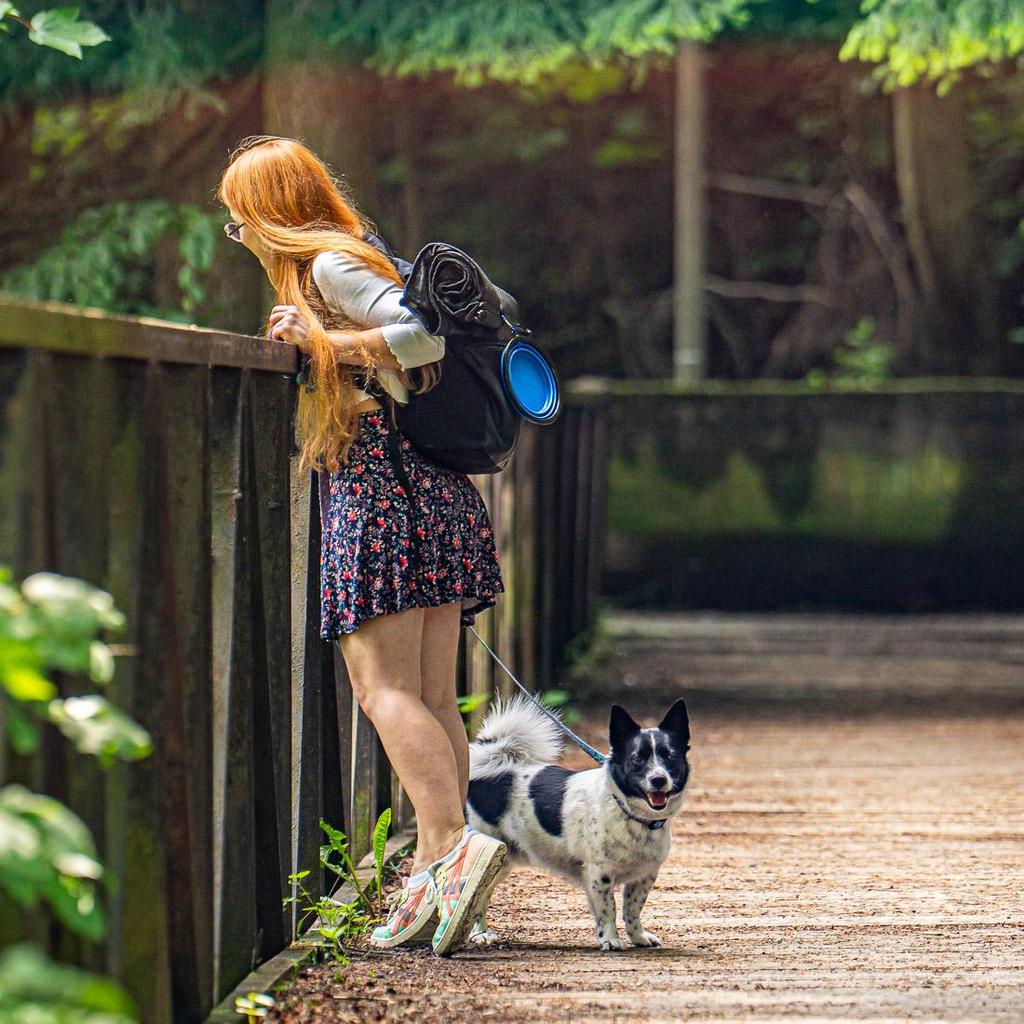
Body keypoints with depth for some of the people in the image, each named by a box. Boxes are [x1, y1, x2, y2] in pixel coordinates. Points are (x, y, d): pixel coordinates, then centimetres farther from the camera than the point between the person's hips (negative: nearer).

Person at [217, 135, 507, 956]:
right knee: (431, 696, 3)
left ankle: (455, 842, -27)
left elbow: (422, 336, -16)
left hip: (377, 487, -9)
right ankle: (435, 876, 0)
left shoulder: (329, 267, -5)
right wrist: (316, 342, 15)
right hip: (434, 488, 9)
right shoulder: (360, 257, 24)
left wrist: (322, 343, -8)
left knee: (385, 686, -14)